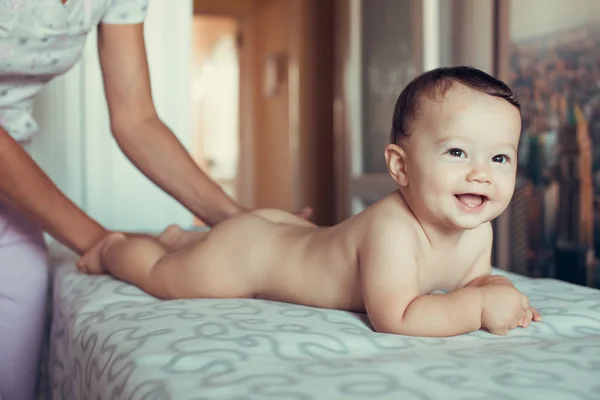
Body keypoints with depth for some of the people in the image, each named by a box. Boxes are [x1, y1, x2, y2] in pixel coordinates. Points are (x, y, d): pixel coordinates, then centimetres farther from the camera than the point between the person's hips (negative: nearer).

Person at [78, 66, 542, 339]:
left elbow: (475, 280, 2)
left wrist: (498, 290, -21)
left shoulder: (478, 230, -16)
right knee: (161, 275, 14)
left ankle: (183, 236, 57)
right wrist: (480, 306, -41)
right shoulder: (391, 229, -43)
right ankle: (114, 246, 47)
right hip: (243, 252, -7)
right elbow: (393, 319, -46)